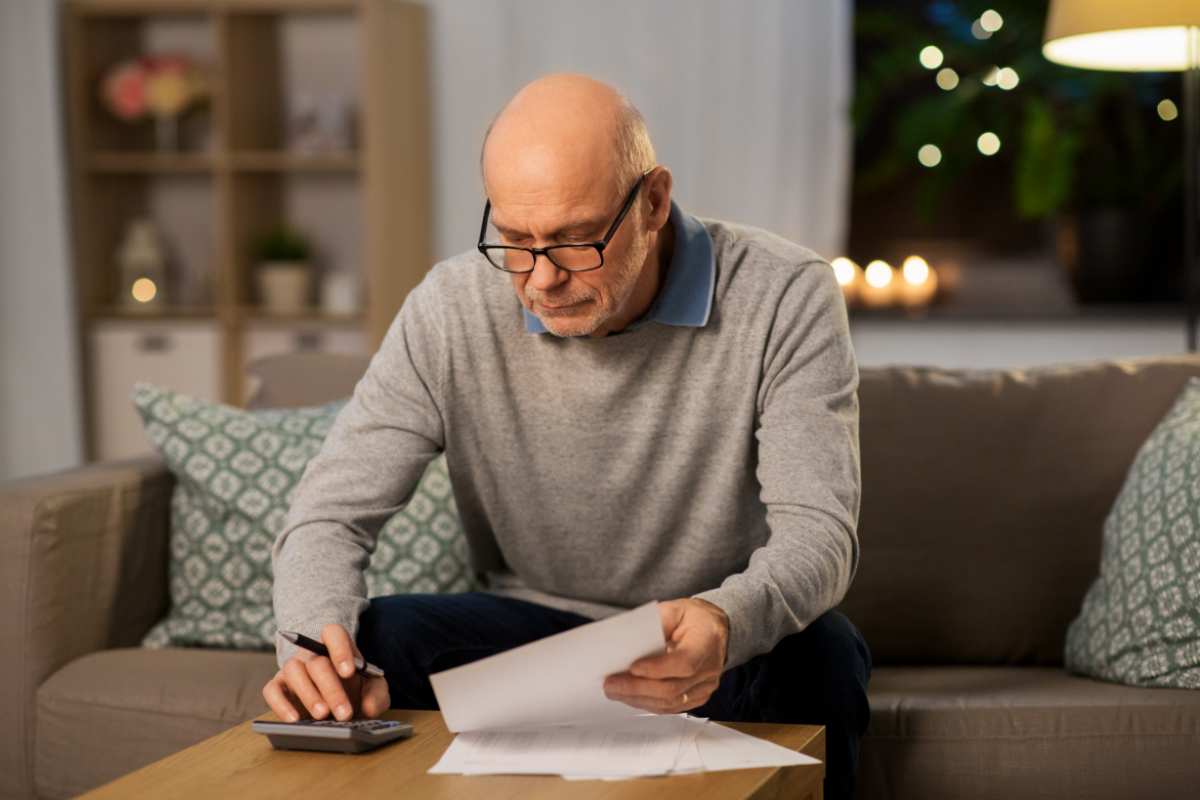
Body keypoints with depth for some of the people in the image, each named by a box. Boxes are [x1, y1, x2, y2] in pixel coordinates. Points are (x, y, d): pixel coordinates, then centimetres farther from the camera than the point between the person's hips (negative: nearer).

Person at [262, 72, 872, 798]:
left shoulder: (784, 297, -17)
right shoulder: (452, 310, -12)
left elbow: (818, 531, -24)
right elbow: (331, 514, -11)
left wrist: (727, 623, -48)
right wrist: (319, 647, -35)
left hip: (726, 652, -1)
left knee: (816, 653, -34)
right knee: (378, 639, -27)